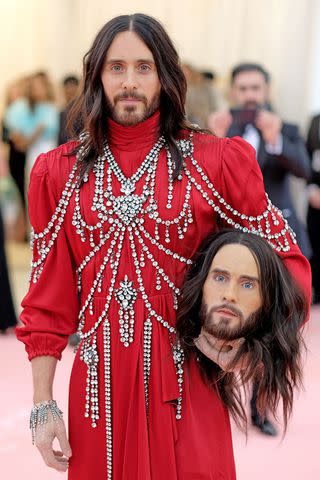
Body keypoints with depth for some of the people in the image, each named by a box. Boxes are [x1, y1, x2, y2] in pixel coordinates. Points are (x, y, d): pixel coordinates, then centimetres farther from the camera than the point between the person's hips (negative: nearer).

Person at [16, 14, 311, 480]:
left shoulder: (217, 161, -3)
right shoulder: (60, 172, 3)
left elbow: (287, 261, 2)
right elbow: (48, 298, 4)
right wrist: (43, 406, 1)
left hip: (186, 387, -1)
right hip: (100, 385, 2)